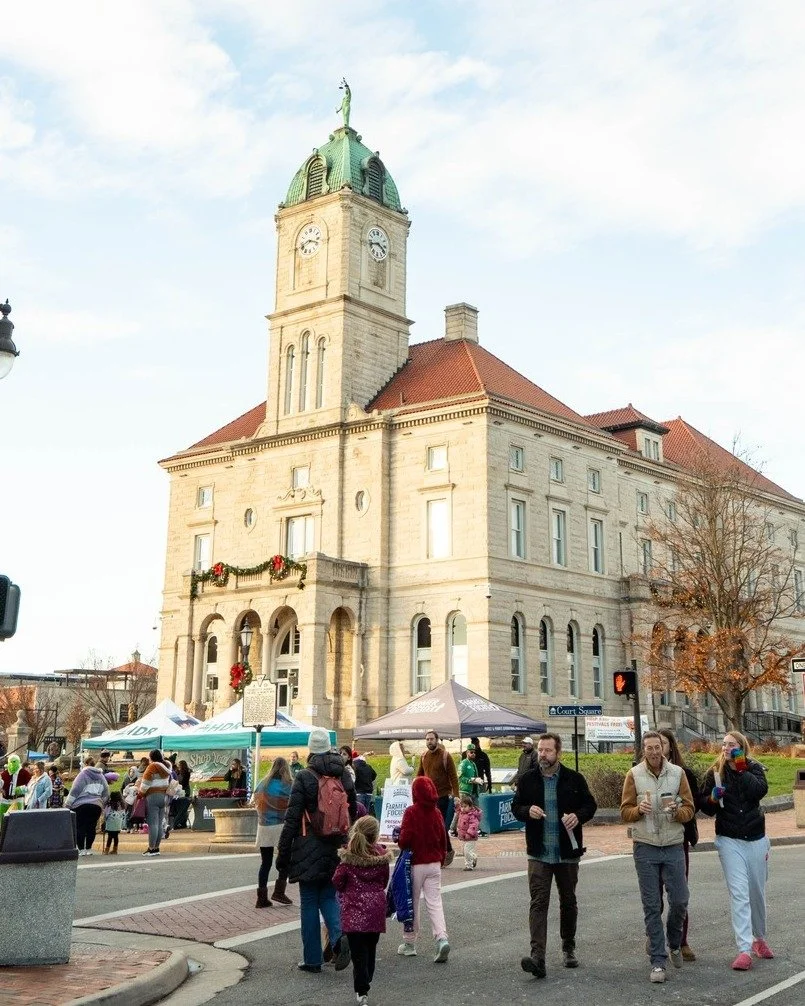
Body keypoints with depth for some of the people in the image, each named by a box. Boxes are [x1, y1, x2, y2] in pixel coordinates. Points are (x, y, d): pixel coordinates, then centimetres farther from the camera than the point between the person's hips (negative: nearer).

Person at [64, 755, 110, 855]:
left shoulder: (83, 774, -1)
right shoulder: (101, 776, 14)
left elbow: (75, 790, -6)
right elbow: (106, 793, 17)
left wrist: (68, 803, -1)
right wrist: (102, 804, 27)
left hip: (81, 805, -4)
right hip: (97, 805, 5)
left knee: (80, 827, 1)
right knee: (91, 827, 8)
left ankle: (81, 849, -1)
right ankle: (88, 849, 9)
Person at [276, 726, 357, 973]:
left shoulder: (304, 777, -10)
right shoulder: (344, 775, 5)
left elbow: (292, 819, -10)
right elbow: (352, 812, 13)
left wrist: (282, 852, -4)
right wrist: (347, 843, 25)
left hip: (309, 851, -4)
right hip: (335, 850, 4)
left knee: (309, 902, 6)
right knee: (328, 897, 15)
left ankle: (312, 960, 11)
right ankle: (339, 936, -12)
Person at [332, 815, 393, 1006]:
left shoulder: (348, 855, -10)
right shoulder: (381, 855, -4)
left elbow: (337, 881, -6)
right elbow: (384, 881, 6)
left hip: (353, 908, -2)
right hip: (376, 906, 2)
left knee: (358, 950, -2)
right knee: (370, 947, 17)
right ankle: (366, 982, 28)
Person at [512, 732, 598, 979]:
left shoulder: (574, 779, -1)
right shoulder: (527, 779, 2)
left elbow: (591, 805, 6)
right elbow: (515, 806, 10)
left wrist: (578, 816, -15)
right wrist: (527, 811, -13)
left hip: (568, 852, 1)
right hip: (539, 853, -1)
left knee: (568, 901, 15)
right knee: (538, 902, -11)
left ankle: (568, 948, 34)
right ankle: (537, 956, -18)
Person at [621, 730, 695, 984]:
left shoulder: (677, 773, 3)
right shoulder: (634, 774, 0)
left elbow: (690, 809, 3)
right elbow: (625, 811, 2)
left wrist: (676, 810, -17)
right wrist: (639, 809, -19)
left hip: (673, 847, 1)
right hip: (645, 848, -1)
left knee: (680, 901, 4)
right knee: (652, 906, 2)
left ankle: (674, 943, 33)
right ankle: (658, 961, 10)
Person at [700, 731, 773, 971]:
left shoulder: (754, 768, -1)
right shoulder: (715, 772, -2)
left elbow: (761, 790, -21)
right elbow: (705, 806, 3)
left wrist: (742, 769, -21)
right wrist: (712, 799, -18)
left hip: (756, 839, 1)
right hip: (729, 840, -1)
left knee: (757, 892, 13)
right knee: (738, 893, -11)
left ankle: (759, 939, 35)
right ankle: (744, 950, -11)